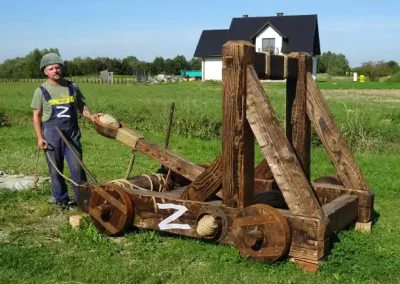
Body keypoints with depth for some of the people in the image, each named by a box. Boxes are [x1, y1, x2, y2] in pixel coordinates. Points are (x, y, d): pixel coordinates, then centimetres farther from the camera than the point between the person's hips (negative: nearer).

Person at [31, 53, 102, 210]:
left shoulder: (72, 87, 5)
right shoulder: (41, 91, -1)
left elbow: (81, 106, 13)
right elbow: (37, 116, 1)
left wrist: (90, 115, -9)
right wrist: (39, 137, -7)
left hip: (72, 133, 1)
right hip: (52, 134, -1)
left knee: (77, 167, 0)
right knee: (56, 170, 7)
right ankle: (61, 199, 21)